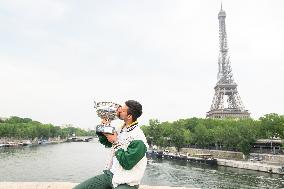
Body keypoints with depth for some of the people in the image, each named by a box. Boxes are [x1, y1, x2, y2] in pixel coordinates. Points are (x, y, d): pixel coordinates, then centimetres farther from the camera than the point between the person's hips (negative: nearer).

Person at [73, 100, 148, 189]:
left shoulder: (139, 139, -20)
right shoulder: (121, 128, 4)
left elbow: (127, 164, -20)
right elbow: (106, 142, 20)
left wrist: (116, 143, -15)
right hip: (110, 174, 7)